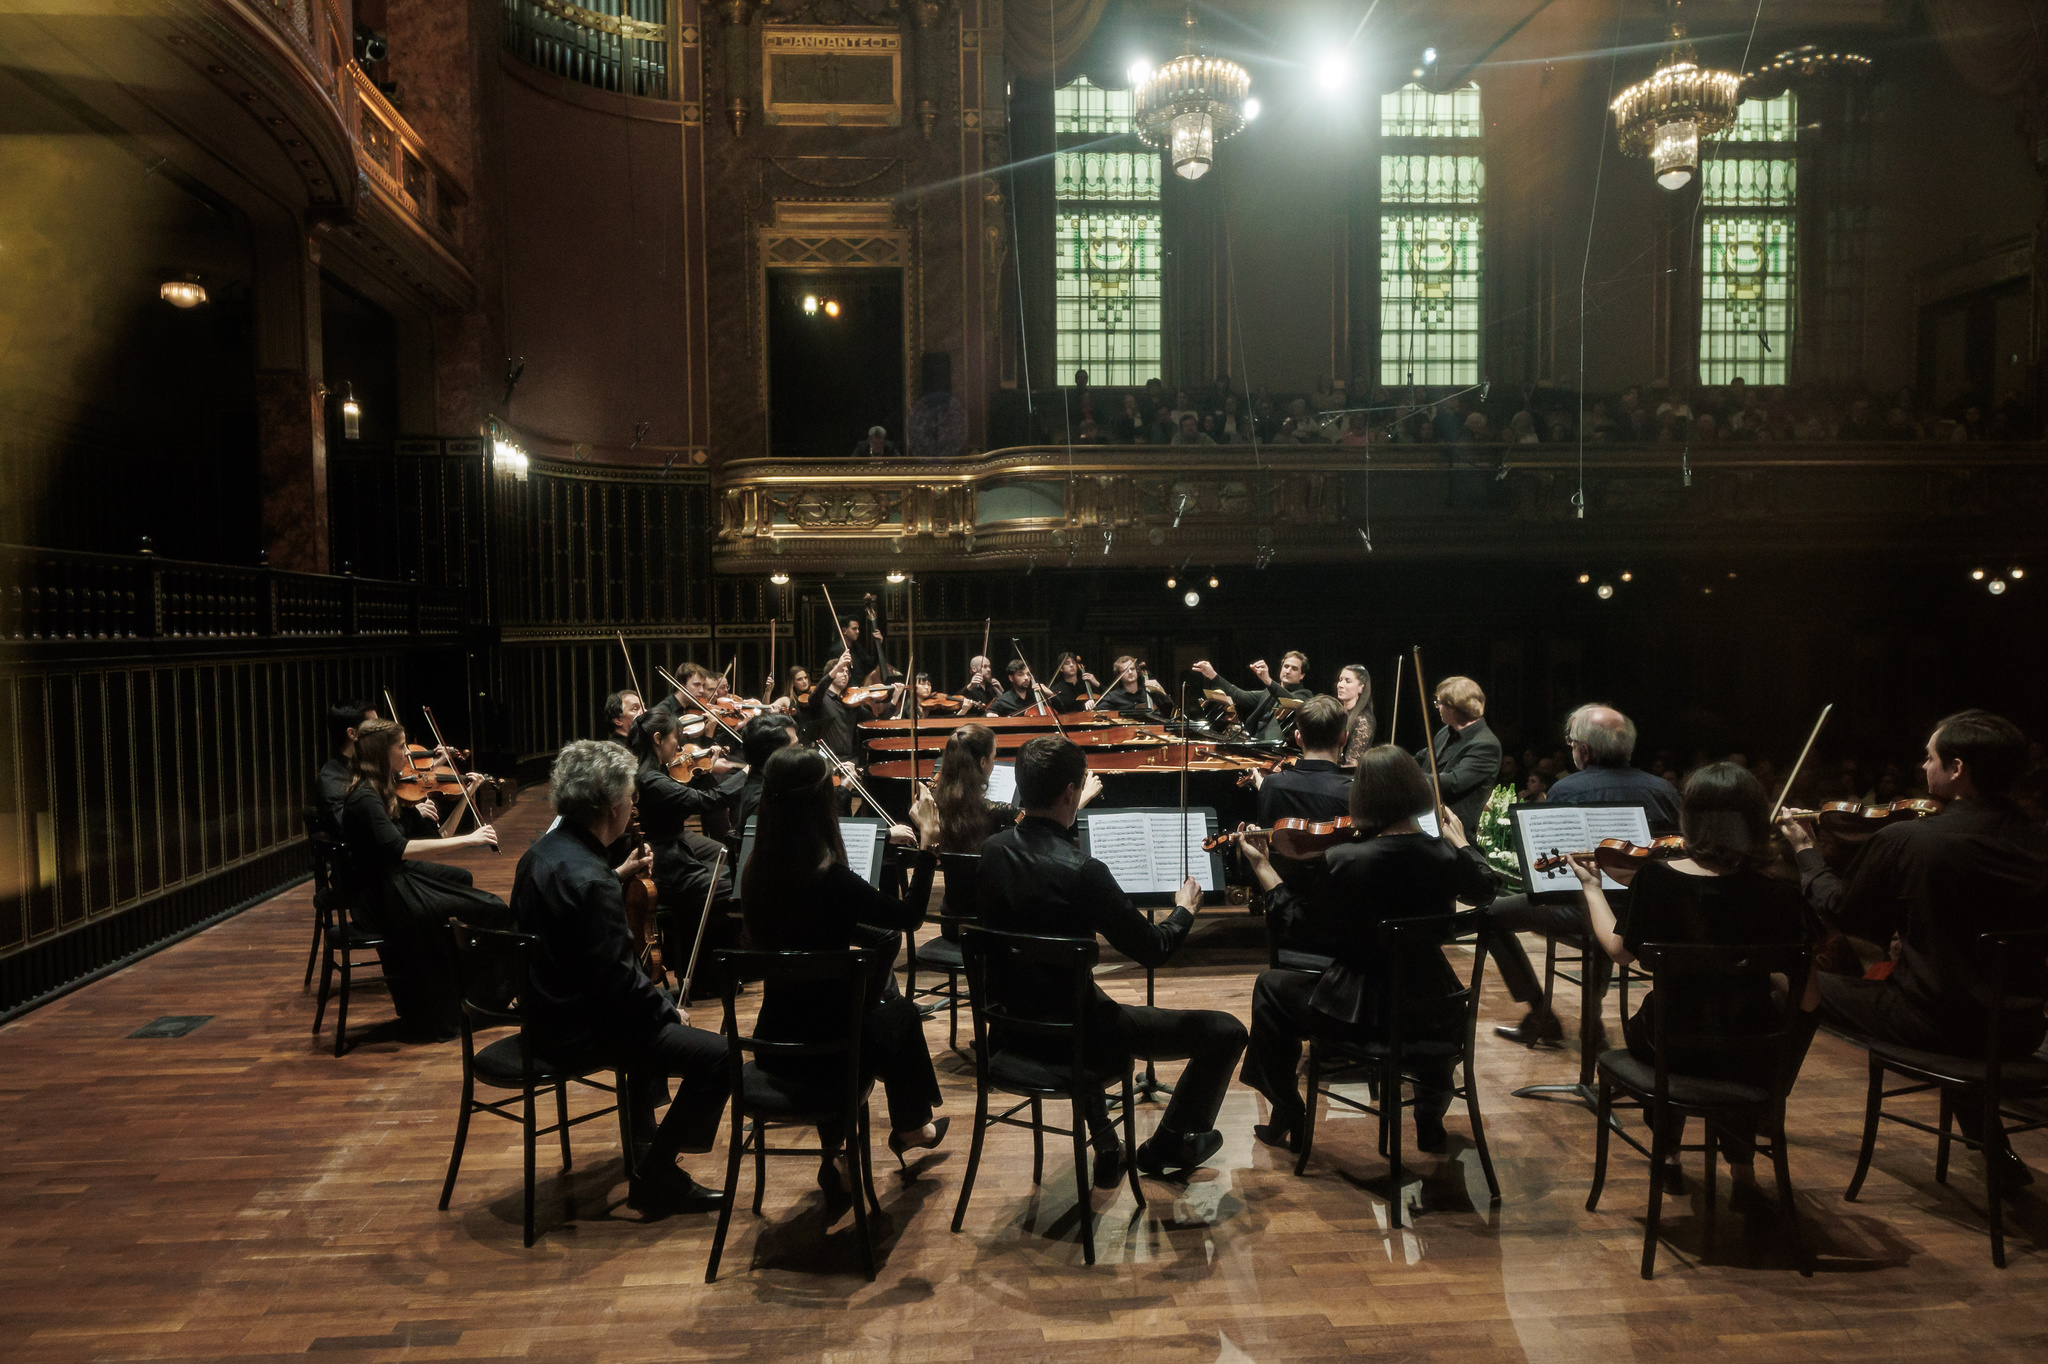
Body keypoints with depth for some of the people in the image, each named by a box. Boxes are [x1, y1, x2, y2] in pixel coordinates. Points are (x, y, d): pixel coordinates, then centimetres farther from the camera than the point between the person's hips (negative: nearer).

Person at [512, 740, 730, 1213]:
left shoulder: (543, 851, 2)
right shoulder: (590, 880, -28)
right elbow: (618, 982, -27)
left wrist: (618, 875, 20)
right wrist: (670, 1011, -10)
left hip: (548, 1011, 11)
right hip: (579, 1034, -11)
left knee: (657, 1019, 35)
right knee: (716, 1055, -16)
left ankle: (643, 1142, 42)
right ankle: (654, 1177, -2)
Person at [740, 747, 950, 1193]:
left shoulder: (757, 873, -7)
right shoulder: (831, 880, -26)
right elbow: (910, 916, -12)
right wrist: (927, 843, -5)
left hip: (775, 1043, 5)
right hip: (823, 1047, -5)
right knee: (902, 1013, 25)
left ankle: (836, 1159, 31)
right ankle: (910, 1127, 48)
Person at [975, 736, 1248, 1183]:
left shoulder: (992, 851, -6)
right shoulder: (1081, 872, -27)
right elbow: (1154, 950, -18)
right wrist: (1184, 909, 2)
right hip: (1071, 1031, -7)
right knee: (1226, 1031, 2)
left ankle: (1106, 1148, 44)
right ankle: (1169, 1144, 25)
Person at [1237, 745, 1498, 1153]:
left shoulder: (1342, 860, -21)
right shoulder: (1445, 856, -10)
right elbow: (1484, 889, 13)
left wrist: (1262, 868, 2)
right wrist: (1459, 838, 28)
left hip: (1360, 1012, -4)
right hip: (1433, 1018, 4)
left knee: (1271, 988, 22)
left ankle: (1288, 1119, 26)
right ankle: (1431, 1119, 42)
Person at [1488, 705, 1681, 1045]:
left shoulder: (1564, 791, -11)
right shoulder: (1663, 790, 0)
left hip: (1583, 911, -6)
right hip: (1646, 914, 6)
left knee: (1495, 914, 11)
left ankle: (1541, 1014, 12)